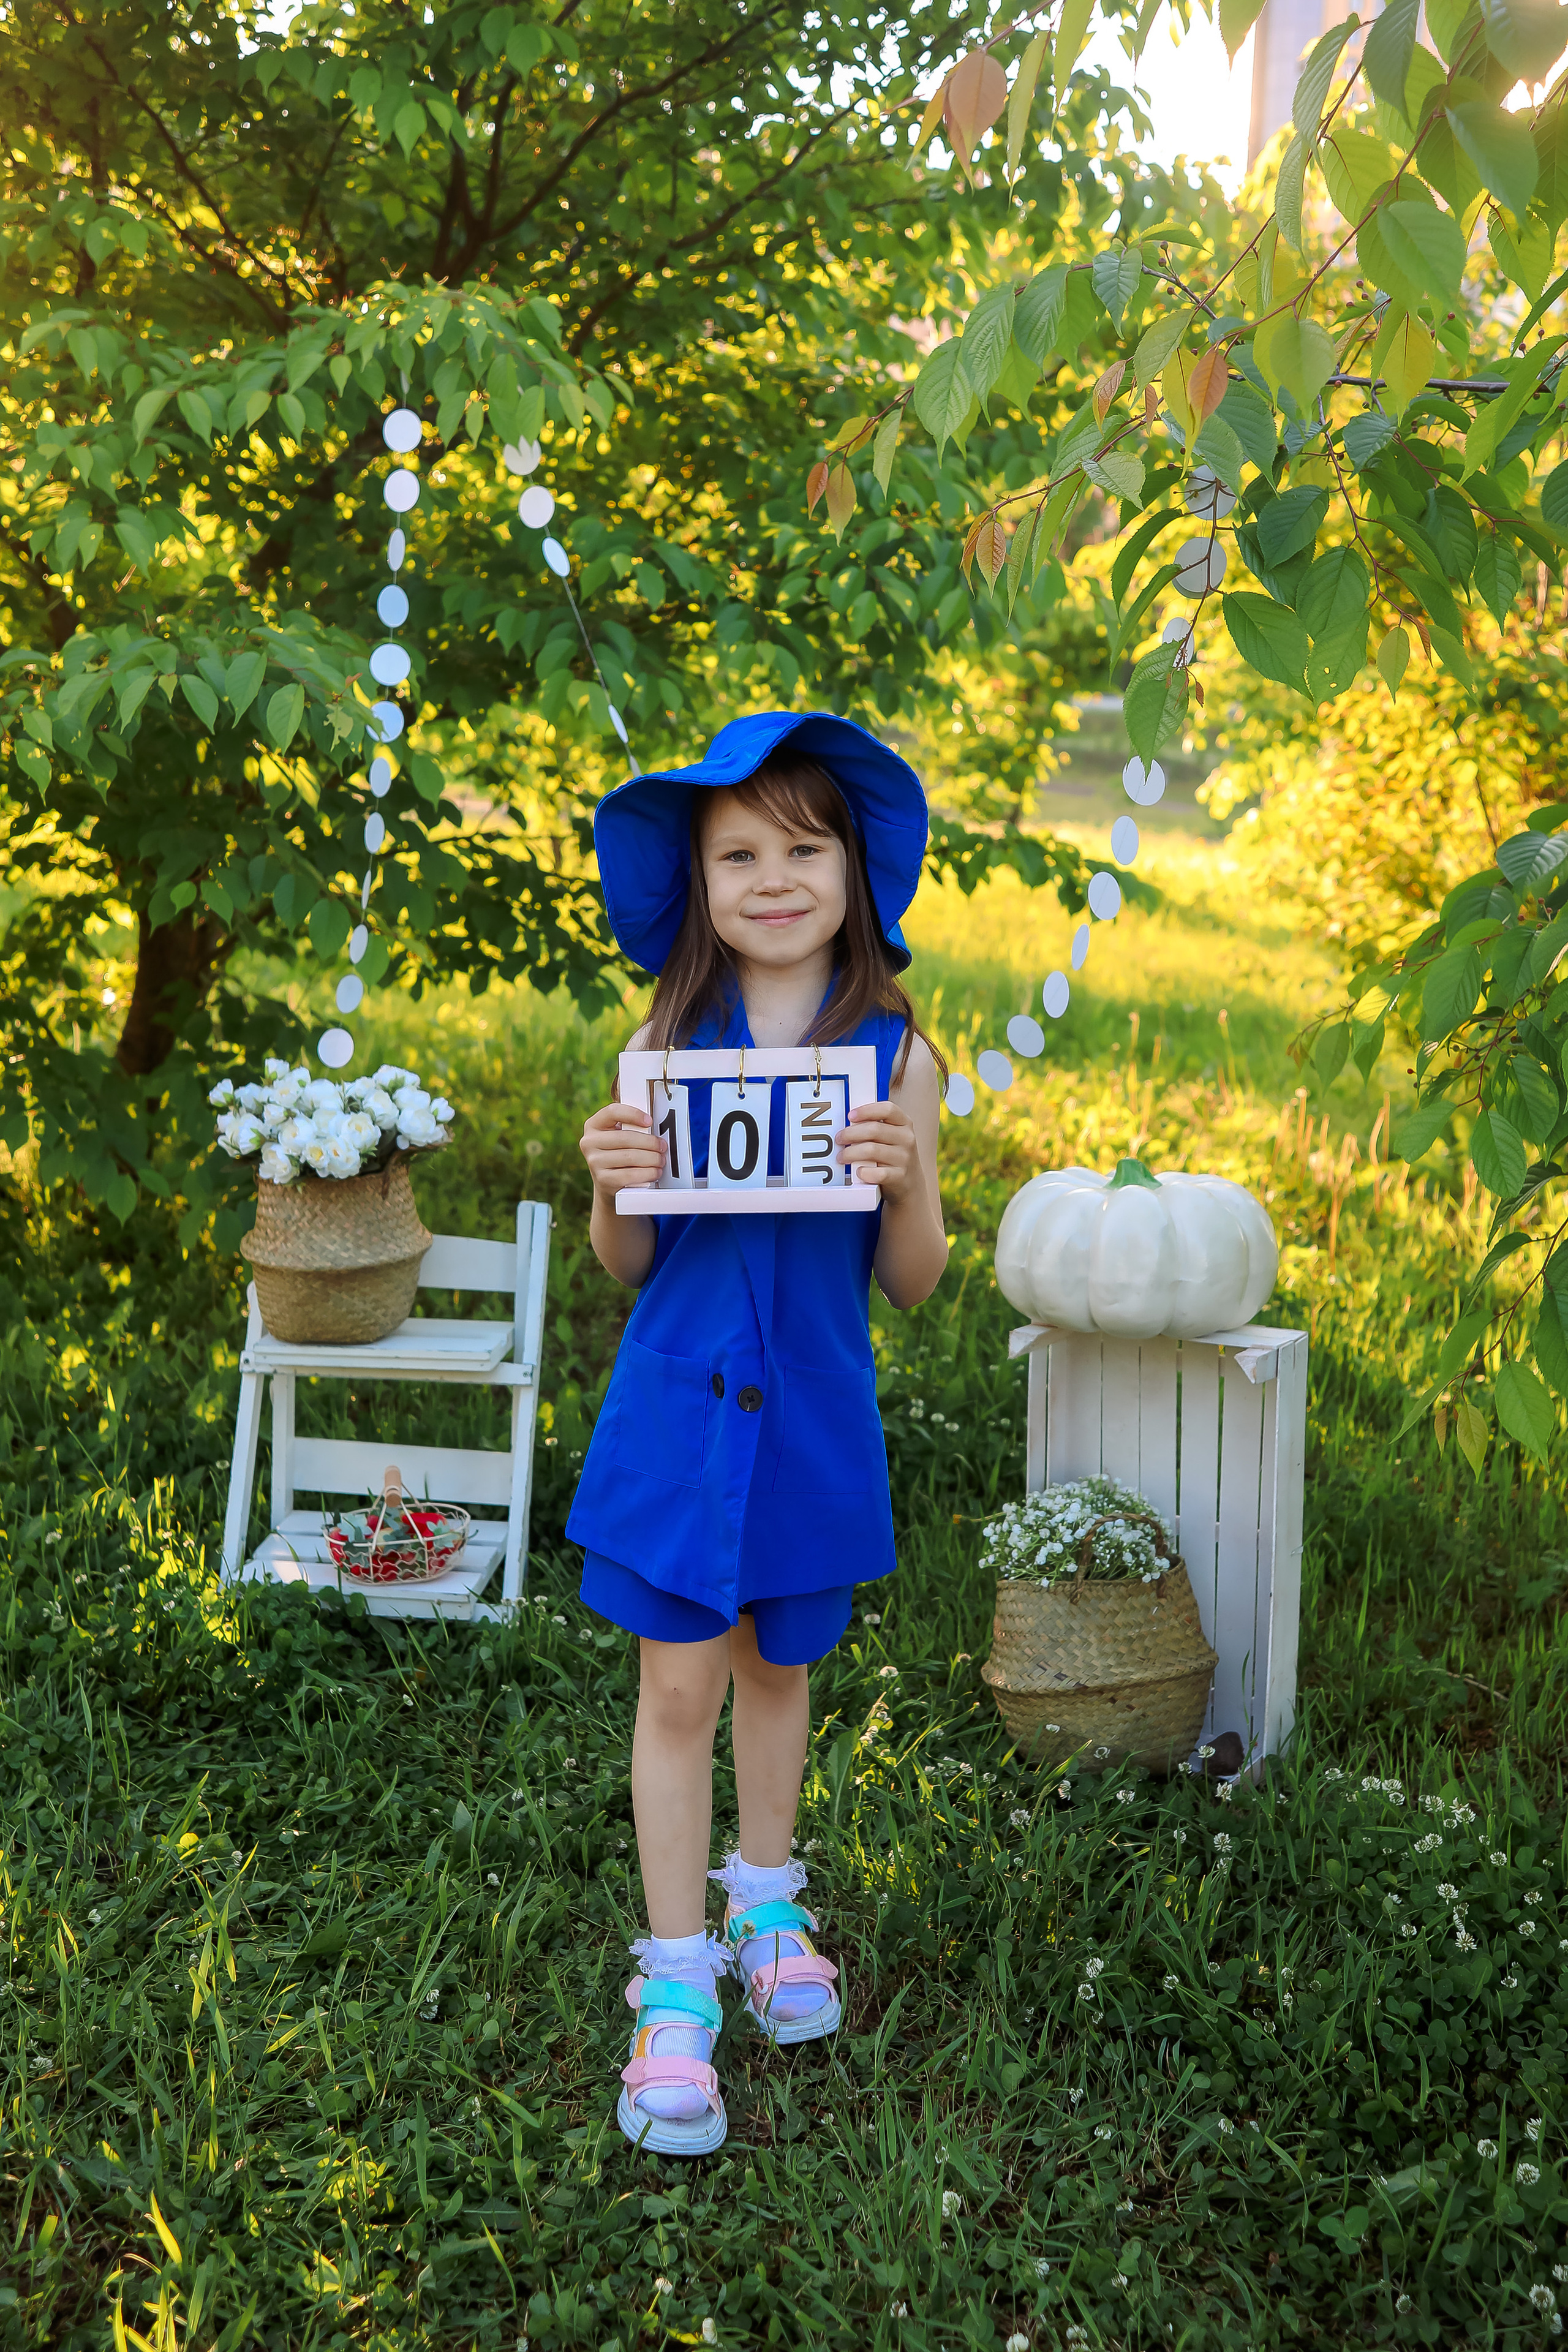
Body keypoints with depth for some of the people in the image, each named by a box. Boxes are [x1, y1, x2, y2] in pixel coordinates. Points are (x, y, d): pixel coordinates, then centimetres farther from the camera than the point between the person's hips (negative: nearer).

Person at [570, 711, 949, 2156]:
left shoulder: (896, 1056, -6)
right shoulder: (669, 1043, -5)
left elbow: (914, 1283, -3)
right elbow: (628, 1265, 2)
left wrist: (907, 1178, -22)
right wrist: (612, 1188, -19)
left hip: (815, 1417, 1)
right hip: (680, 1403, -1)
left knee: (778, 1665, 18)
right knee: (680, 1683, 0)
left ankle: (767, 1904, 41)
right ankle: (677, 1986, 11)